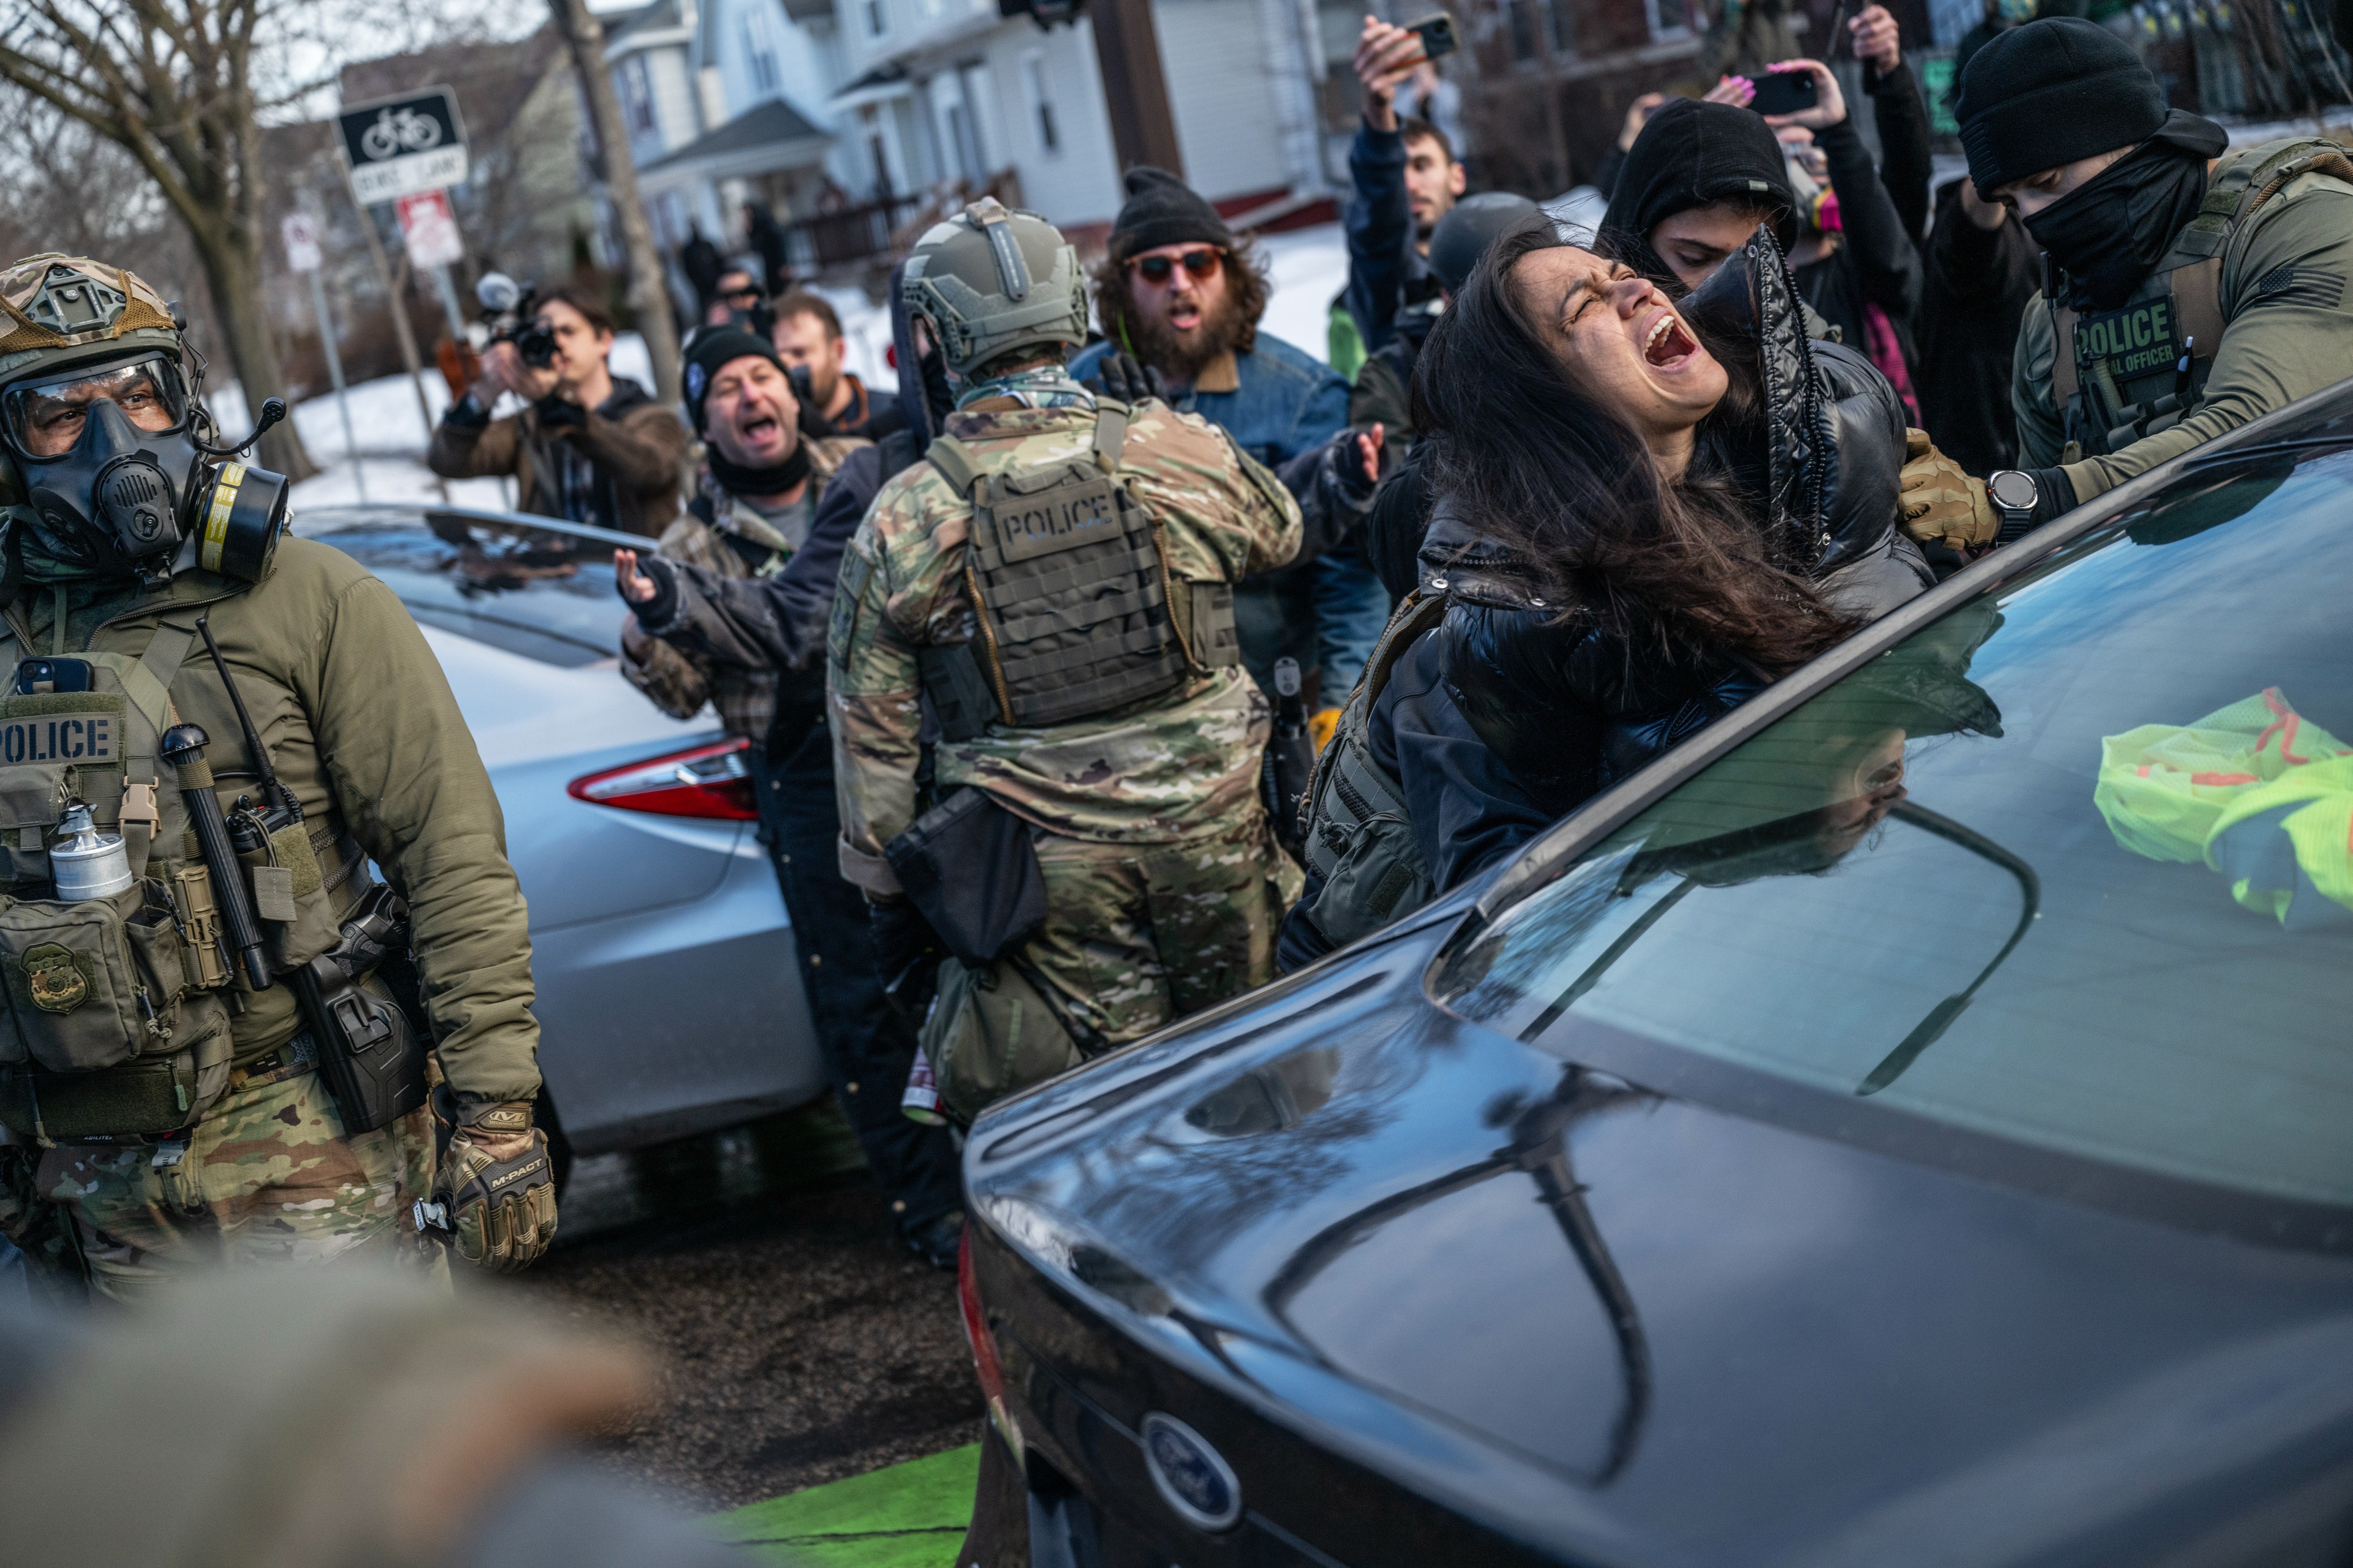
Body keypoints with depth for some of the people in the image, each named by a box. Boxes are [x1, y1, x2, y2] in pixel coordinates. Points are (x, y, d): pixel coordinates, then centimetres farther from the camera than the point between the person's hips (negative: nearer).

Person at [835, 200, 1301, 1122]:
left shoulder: (903, 519, -7)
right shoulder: (1179, 451, -6)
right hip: (1210, 821, 1)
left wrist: (885, 885, 10)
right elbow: (1280, 534, 17)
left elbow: (871, 734, 0)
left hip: (1046, 856, -1)